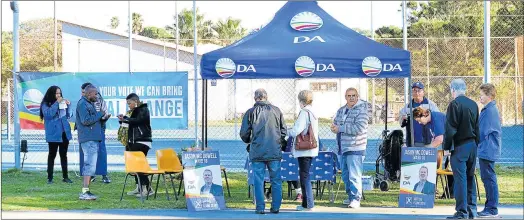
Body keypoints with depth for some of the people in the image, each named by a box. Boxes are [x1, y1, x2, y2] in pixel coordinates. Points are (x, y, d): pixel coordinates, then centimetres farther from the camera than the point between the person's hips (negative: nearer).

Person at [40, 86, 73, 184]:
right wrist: (56, 103, -20)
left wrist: (68, 105, 0)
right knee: (52, 155, 0)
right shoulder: (46, 104, -3)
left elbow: (68, 116, 15)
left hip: (64, 133, 5)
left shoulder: (62, 102, 11)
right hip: (53, 134, -5)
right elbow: (48, 114, -21)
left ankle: (65, 177, 14)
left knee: (64, 155, 9)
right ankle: (50, 178, 4)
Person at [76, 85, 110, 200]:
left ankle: (85, 191, 16)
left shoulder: (89, 104, 20)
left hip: (93, 139, 11)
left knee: (89, 165, 12)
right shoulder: (82, 104, -11)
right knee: (90, 165, -13)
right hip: (88, 139, -11)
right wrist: (100, 114, -12)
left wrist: (103, 118, 5)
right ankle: (85, 192, -15)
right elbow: (86, 120, -21)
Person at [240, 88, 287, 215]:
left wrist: (249, 141, 22)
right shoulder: (276, 110, 4)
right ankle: (276, 207, 10)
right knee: (276, 180, 9)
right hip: (275, 152, 1)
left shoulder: (251, 112, -2)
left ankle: (260, 208, 2)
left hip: (257, 152, -1)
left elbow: (244, 134, 1)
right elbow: (284, 131, 8)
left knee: (258, 180, 4)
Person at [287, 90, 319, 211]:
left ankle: (308, 204, -1)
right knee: (305, 175, 15)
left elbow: (296, 131, -17)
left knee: (304, 176, -3)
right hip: (311, 149, 9)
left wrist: (287, 131, 2)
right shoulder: (313, 113, 11)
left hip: (304, 150, -9)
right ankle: (306, 203, 19)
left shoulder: (304, 113, -15)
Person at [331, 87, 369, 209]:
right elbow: (335, 124, 21)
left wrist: (340, 128, -17)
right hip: (342, 148, 8)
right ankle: (350, 196, 24)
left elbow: (359, 128, -20)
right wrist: (334, 127, -5)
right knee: (345, 175, 14)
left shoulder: (362, 110, -9)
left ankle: (356, 199, -11)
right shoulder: (341, 110, 14)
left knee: (354, 175, -12)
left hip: (355, 148, -8)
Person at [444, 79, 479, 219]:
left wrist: (446, 147, -7)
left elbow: (450, 129, -13)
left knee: (460, 178, -6)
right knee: (470, 177, 12)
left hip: (459, 146, -7)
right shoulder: (473, 104, 10)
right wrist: (476, 144, 19)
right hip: (472, 145, 7)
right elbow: (477, 127, 15)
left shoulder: (454, 104, -11)